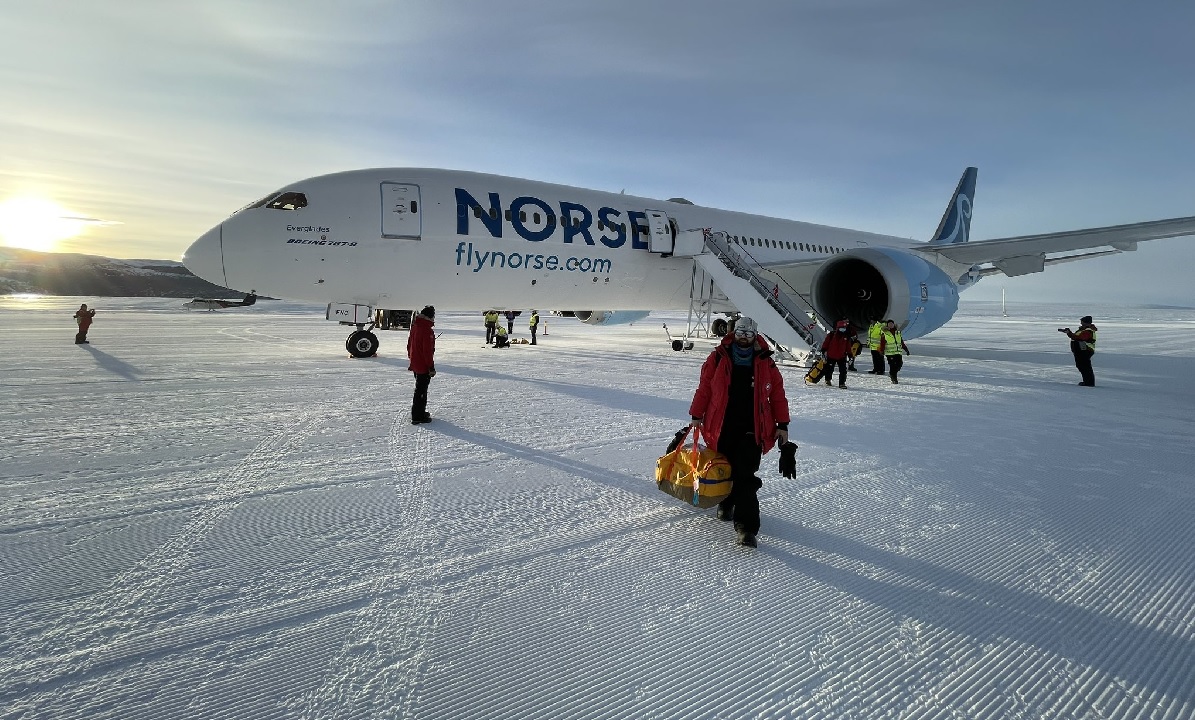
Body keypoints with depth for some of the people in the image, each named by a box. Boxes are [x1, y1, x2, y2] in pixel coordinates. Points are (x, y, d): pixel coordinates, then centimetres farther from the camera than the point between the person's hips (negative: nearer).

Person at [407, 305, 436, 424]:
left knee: (420, 388, 21)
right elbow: (428, 351, -22)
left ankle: (419, 412, 32)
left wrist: (411, 358, 27)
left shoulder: (415, 327, 7)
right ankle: (417, 416, 3)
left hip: (415, 364, 9)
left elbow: (409, 345, 17)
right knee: (421, 390, -2)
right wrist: (431, 367, -17)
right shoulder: (427, 331, -22)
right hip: (423, 365, -9)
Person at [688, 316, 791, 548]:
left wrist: (782, 425, 5)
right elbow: (704, 388, 6)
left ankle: (746, 526, -7)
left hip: (751, 429, -1)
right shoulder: (718, 358, 2)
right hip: (722, 427, 1)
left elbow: (777, 395, 8)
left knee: (745, 476, -9)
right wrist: (696, 416, 7)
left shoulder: (765, 364, 4)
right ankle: (725, 504, 40)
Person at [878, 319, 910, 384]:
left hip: (898, 352, 5)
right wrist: (881, 351, -15)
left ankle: (892, 374, 22)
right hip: (890, 353, -5)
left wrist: (906, 349, 21)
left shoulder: (898, 333, 16)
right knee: (892, 365, -10)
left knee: (899, 364, -3)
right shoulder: (884, 334, 1)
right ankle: (894, 379, -1)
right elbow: (882, 343, -4)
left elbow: (902, 342, 22)